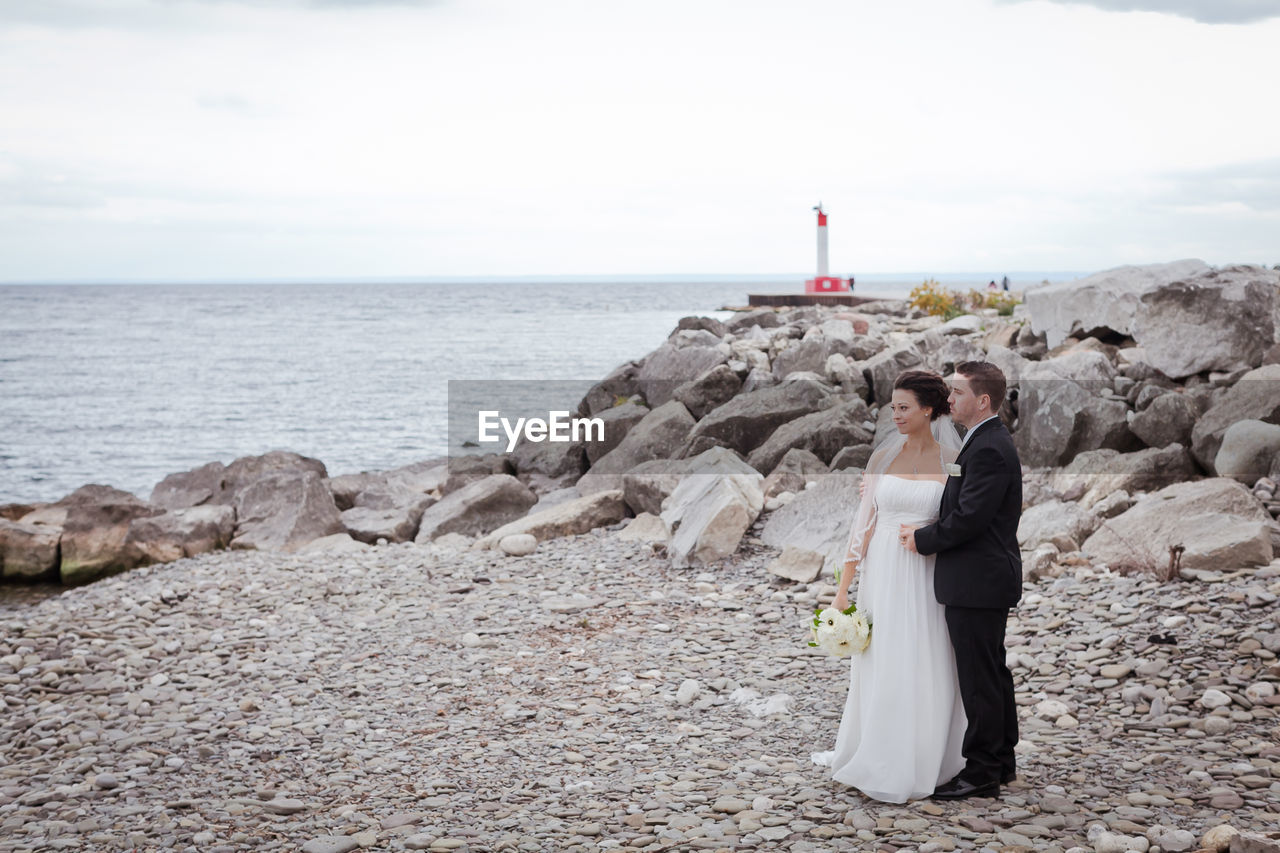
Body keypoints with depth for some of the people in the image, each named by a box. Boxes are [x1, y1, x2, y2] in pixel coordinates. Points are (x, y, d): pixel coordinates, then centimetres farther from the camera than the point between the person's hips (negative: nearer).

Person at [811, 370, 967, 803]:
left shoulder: (953, 461, -3)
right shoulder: (883, 458, 3)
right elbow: (864, 523, 3)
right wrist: (843, 588, 1)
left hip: (930, 577, -2)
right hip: (883, 575, 2)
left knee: (927, 672, 4)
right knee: (880, 667, 7)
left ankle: (923, 762, 21)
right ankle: (879, 765, 21)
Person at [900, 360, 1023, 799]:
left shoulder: (989, 449, -20)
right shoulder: (987, 442, 14)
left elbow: (968, 518, -24)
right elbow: (962, 505, 17)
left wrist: (924, 539, -11)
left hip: (976, 582, -11)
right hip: (986, 580, 11)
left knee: (979, 677, -2)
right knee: (992, 672, 17)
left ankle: (982, 771, 6)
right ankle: (1002, 760, 28)